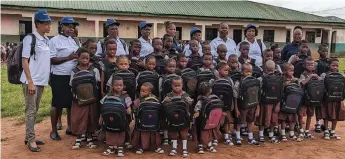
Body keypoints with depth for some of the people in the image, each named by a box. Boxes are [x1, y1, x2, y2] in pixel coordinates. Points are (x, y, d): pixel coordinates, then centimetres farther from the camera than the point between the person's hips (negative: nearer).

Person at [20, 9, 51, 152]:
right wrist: (30, 81, -18)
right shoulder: (30, 38, -9)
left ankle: (29, 137, 22)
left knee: (35, 110, 12)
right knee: (30, 110, -3)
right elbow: (25, 60, -12)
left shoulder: (47, 40, 12)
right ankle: (31, 140, 3)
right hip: (31, 81, -7)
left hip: (41, 80, 7)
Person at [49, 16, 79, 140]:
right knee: (58, 104, 1)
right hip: (59, 77, -7)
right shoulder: (54, 41, -8)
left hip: (73, 76, 7)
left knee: (71, 102, 13)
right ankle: (54, 130, 15)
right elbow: (51, 60, -16)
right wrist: (69, 58, -20)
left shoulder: (72, 40, 14)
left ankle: (69, 127, 27)